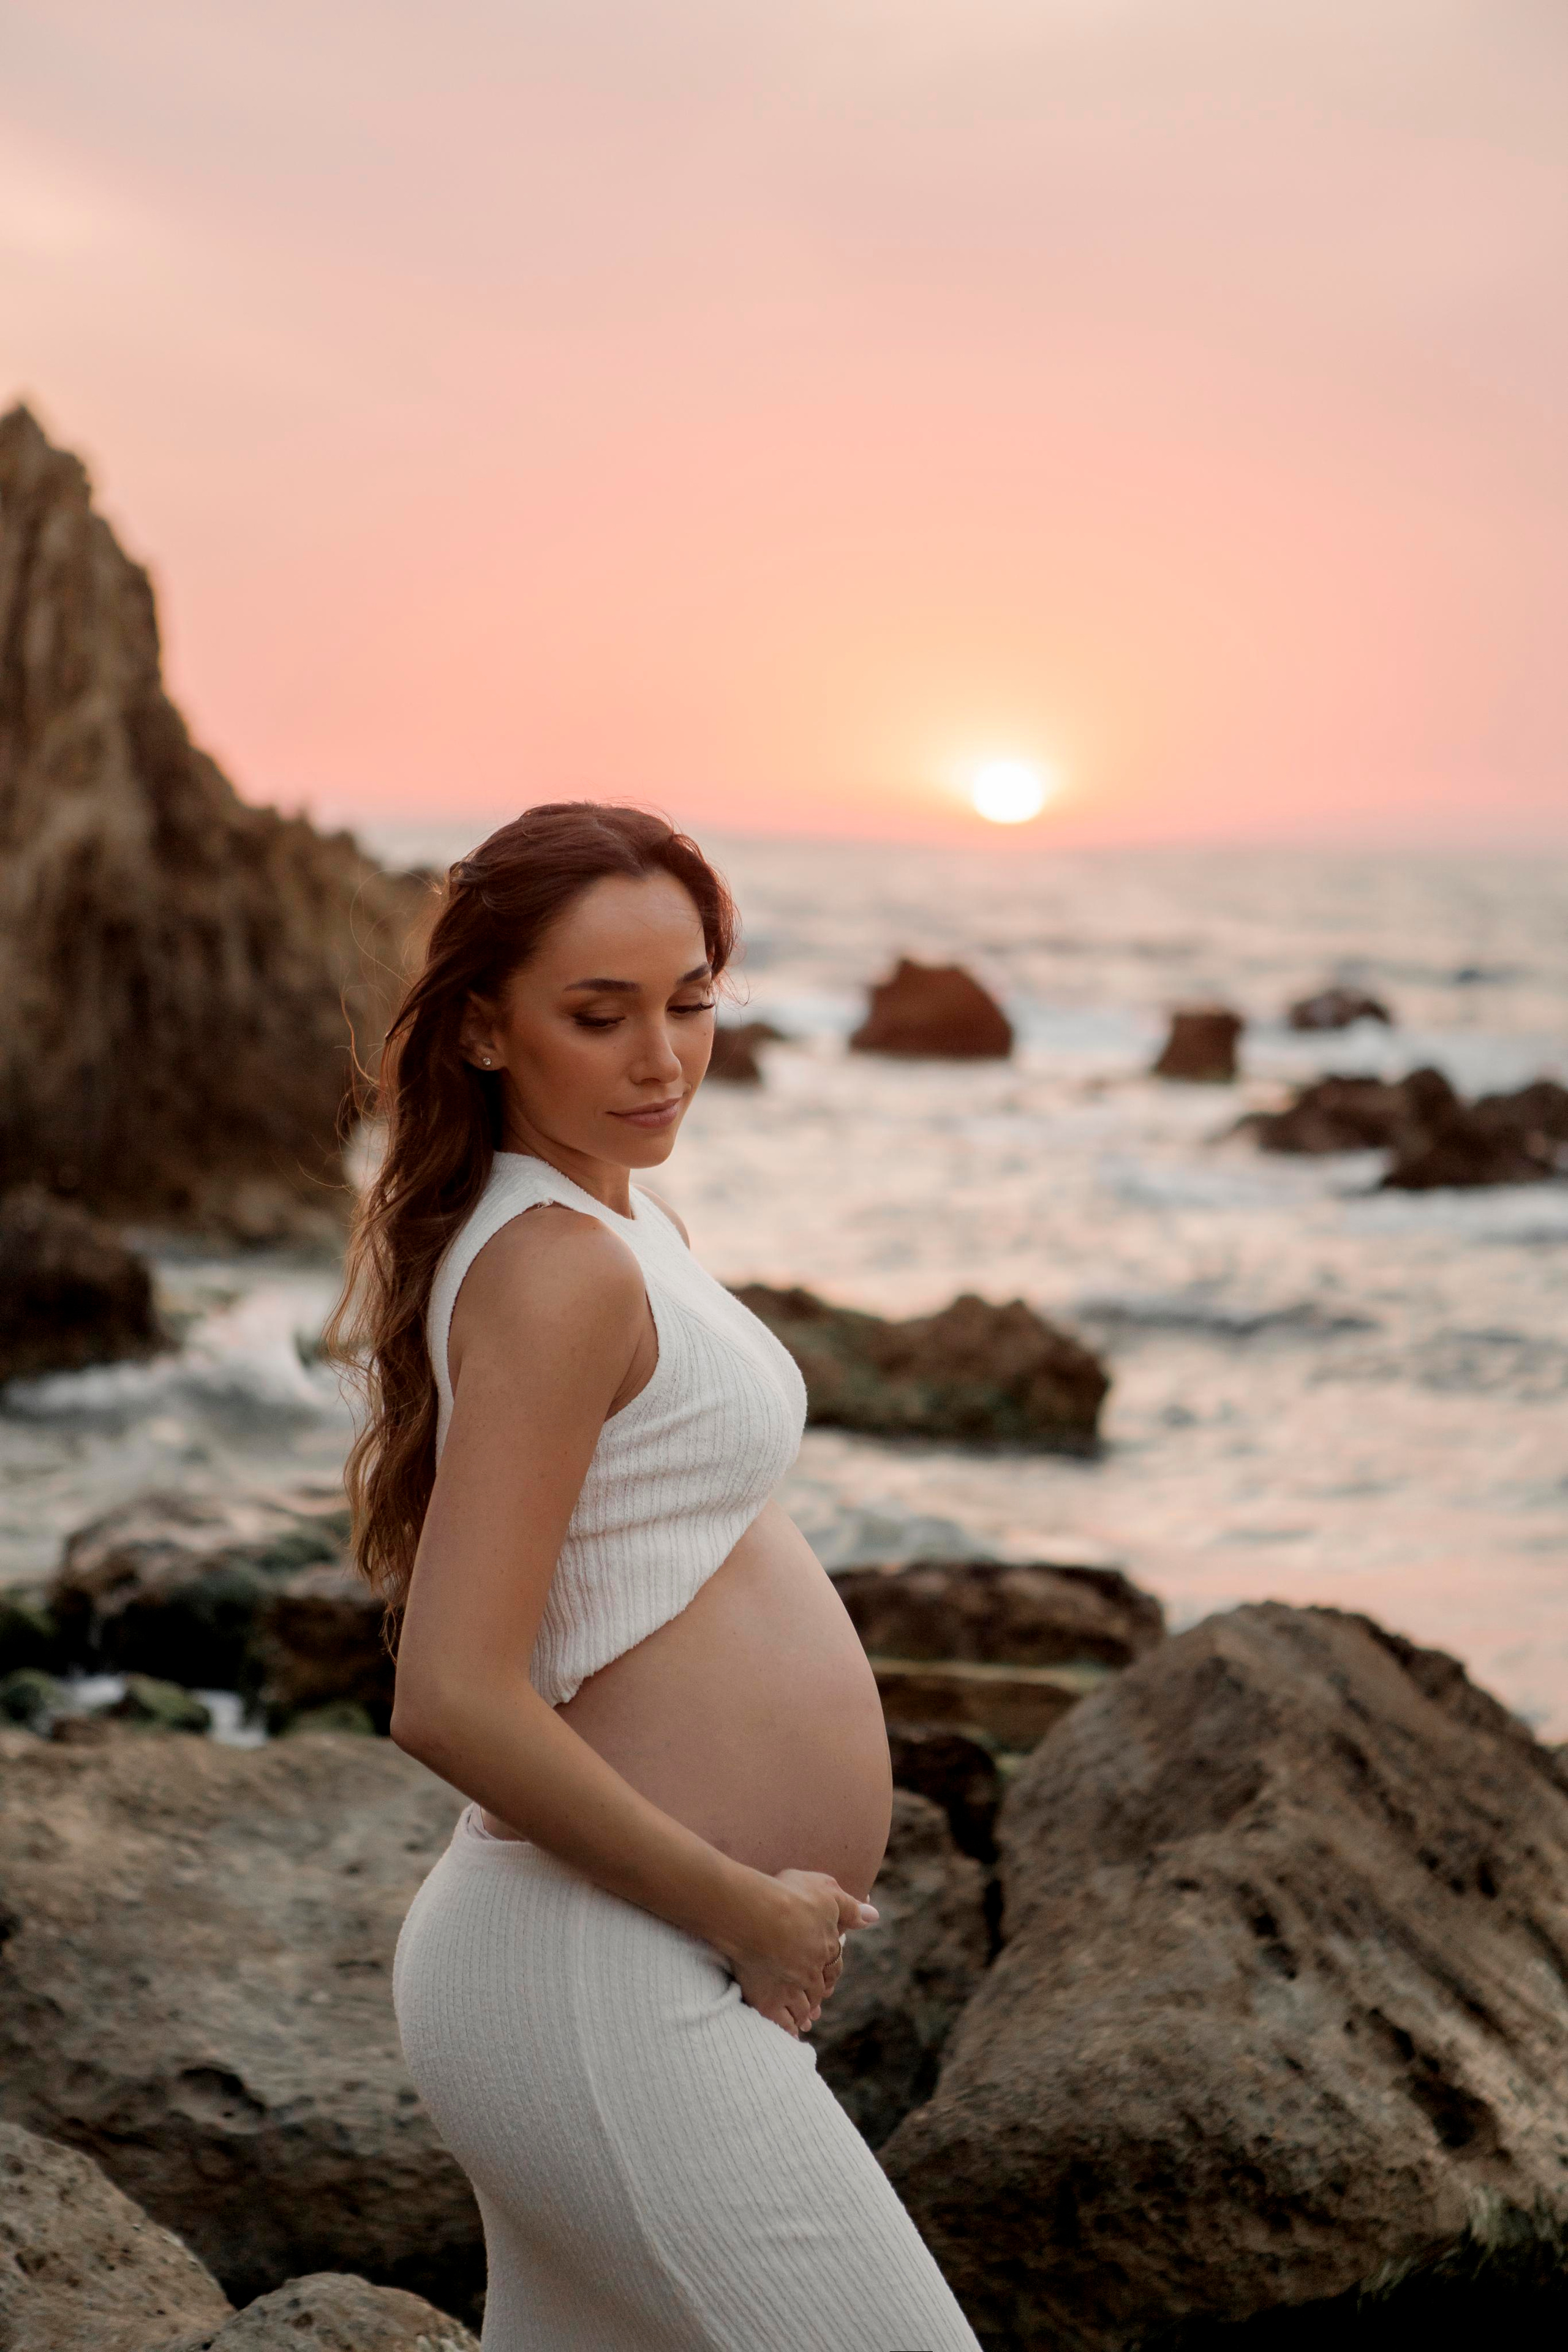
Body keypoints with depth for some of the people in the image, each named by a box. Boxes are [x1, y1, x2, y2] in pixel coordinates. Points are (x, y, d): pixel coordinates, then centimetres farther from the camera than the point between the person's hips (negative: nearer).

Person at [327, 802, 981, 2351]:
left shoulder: (621, 1221, 13)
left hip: (603, 1966, 10)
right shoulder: (557, 1268, -18)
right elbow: (450, 1702, -25)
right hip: (608, 1991, -10)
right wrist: (750, 1911, -15)